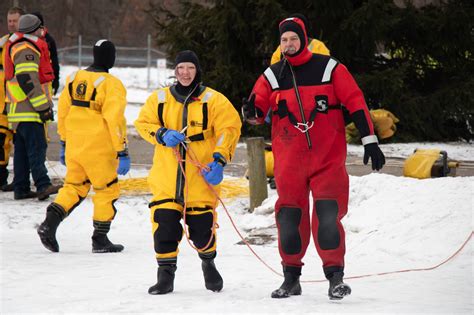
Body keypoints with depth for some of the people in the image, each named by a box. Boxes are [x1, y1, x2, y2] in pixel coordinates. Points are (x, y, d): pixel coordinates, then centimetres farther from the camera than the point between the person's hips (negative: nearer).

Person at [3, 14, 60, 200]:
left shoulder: (17, 47, 21)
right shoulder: (26, 49, -13)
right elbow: (27, 80, -22)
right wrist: (43, 106, -20)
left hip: (18, 109, 11)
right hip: (28, 109, -11)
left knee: (22, 149, 11)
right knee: (37, 147, -16)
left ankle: (21, 189, 13)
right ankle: (43, 185, -24)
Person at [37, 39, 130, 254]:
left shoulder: (75, 79, 6)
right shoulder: (111, 84, -12)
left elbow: (63, 112, 13)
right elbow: (114, 120, -18)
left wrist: (64, 143, 22)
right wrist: (122, 152, -15)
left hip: (74, 146, 6)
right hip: (98, 150, -6)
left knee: (74, 186, 17)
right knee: (107, 190, 9)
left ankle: (49, 223, 0)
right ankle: (100, 240, 11)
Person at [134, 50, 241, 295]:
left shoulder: (213, 100, 0)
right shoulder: (159, 99, 8)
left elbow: (229, 128, -1)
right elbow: (143, 123, 14)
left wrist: (219, 160, -12)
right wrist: (162, 135, -6)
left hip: (201, 176, -2)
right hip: (166, 177, 2)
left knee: (202, 226, 1)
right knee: (164, 222, -6)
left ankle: (209, 264, 30)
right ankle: (166, 274, 6)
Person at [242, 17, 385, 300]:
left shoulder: (329, 68, 1)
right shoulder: (272, 76, 8)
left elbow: (356, 102, -1)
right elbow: (258, 110, 0)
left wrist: (370, 141, -6)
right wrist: (252, 112, -25)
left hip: (328, 157, -2)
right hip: (289, 160, 2)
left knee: (327, 215, -12)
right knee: (290, 218, 3)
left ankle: (335, 275, -2)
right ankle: (291, 278, 15)